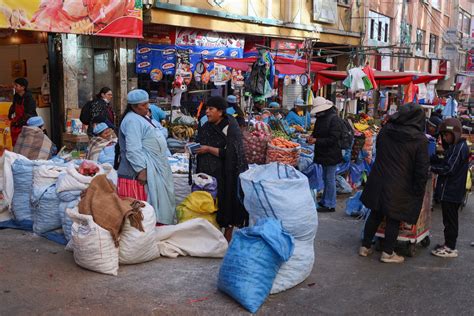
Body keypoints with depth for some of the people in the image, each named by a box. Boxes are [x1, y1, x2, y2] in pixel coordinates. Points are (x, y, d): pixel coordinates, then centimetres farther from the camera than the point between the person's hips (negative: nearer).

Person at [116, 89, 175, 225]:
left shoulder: (143, 117, 16)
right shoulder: (132, 121, -16)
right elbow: (133, 149, -23)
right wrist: (141, 170, -26)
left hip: (154, 168, 11)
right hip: (144, 170, -10)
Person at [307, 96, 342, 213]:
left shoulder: (334, 119, -18)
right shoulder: (320, 118, 10)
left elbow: (333, 139, -22)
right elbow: (317, 132, 23)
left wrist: (316, 141, -21)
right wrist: (312, 136, 1)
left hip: (331, 154, -9)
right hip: (323, 154, 9)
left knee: (330, 179, -3)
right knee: (325, 178, 16)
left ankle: (330, 205, 5)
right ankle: (325, 201, 26)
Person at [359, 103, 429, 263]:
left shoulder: (385, 131, -1)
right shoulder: (420, 140, -15)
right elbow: (422, 169, -13)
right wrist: (418, 191, -2)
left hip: (378, 182, 4)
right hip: (400, 188, -4)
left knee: (375, 214, 17)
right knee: (394, 219, 10)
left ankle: (365, 247, 26)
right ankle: (388, 253, 19)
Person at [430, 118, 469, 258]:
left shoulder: (459, 148, -17)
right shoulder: (455, 146, 14)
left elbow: (448, 169, -22)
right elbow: (446, 162, 15)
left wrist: (431, 167, -14)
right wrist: (433, 159, 2)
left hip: (451, 192, -10)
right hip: (453, 191, 10)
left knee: (450, 220, -2)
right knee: (450, 220, 17)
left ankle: (450, 249, 6)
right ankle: (449, 244, 28)